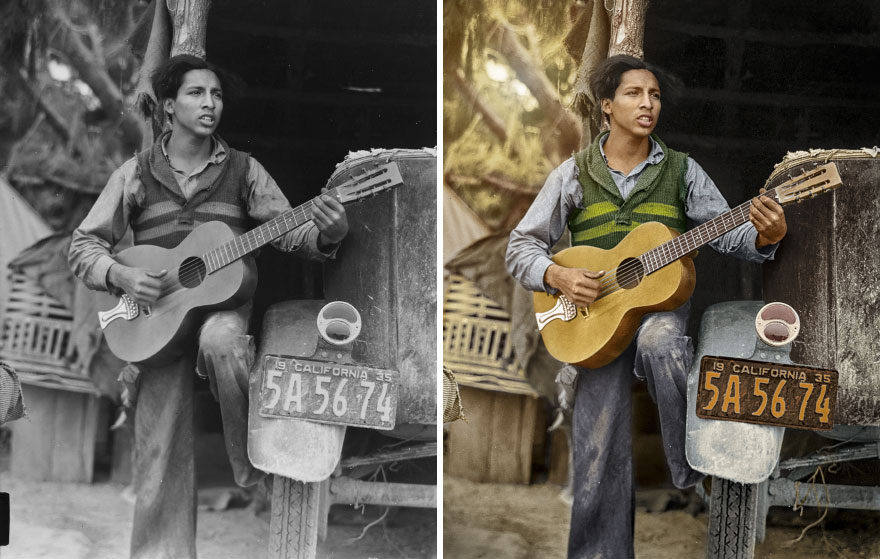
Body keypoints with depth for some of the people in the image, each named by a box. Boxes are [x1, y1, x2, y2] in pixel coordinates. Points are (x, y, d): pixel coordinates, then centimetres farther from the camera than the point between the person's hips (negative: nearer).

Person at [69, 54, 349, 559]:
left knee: (221, 341, -37)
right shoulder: (137, 173, 6)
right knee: (161, 452, -4)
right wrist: (121, 276, -12)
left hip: (224, 301, -1)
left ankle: (258, 461, -17)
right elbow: (84, 246, 7)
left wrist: (326, 235, -21)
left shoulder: (243, 170, 7)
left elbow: (288, 232, 1)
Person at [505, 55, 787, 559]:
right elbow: (521, 247, 6)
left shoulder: (681, 171, 8)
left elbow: (727, 232, 0)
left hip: (663, 298, -1)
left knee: (659, 344, -38)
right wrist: (558, 276, -13)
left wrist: (763, 237, -22)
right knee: (599, 450, -4)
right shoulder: (575, 174, 6)